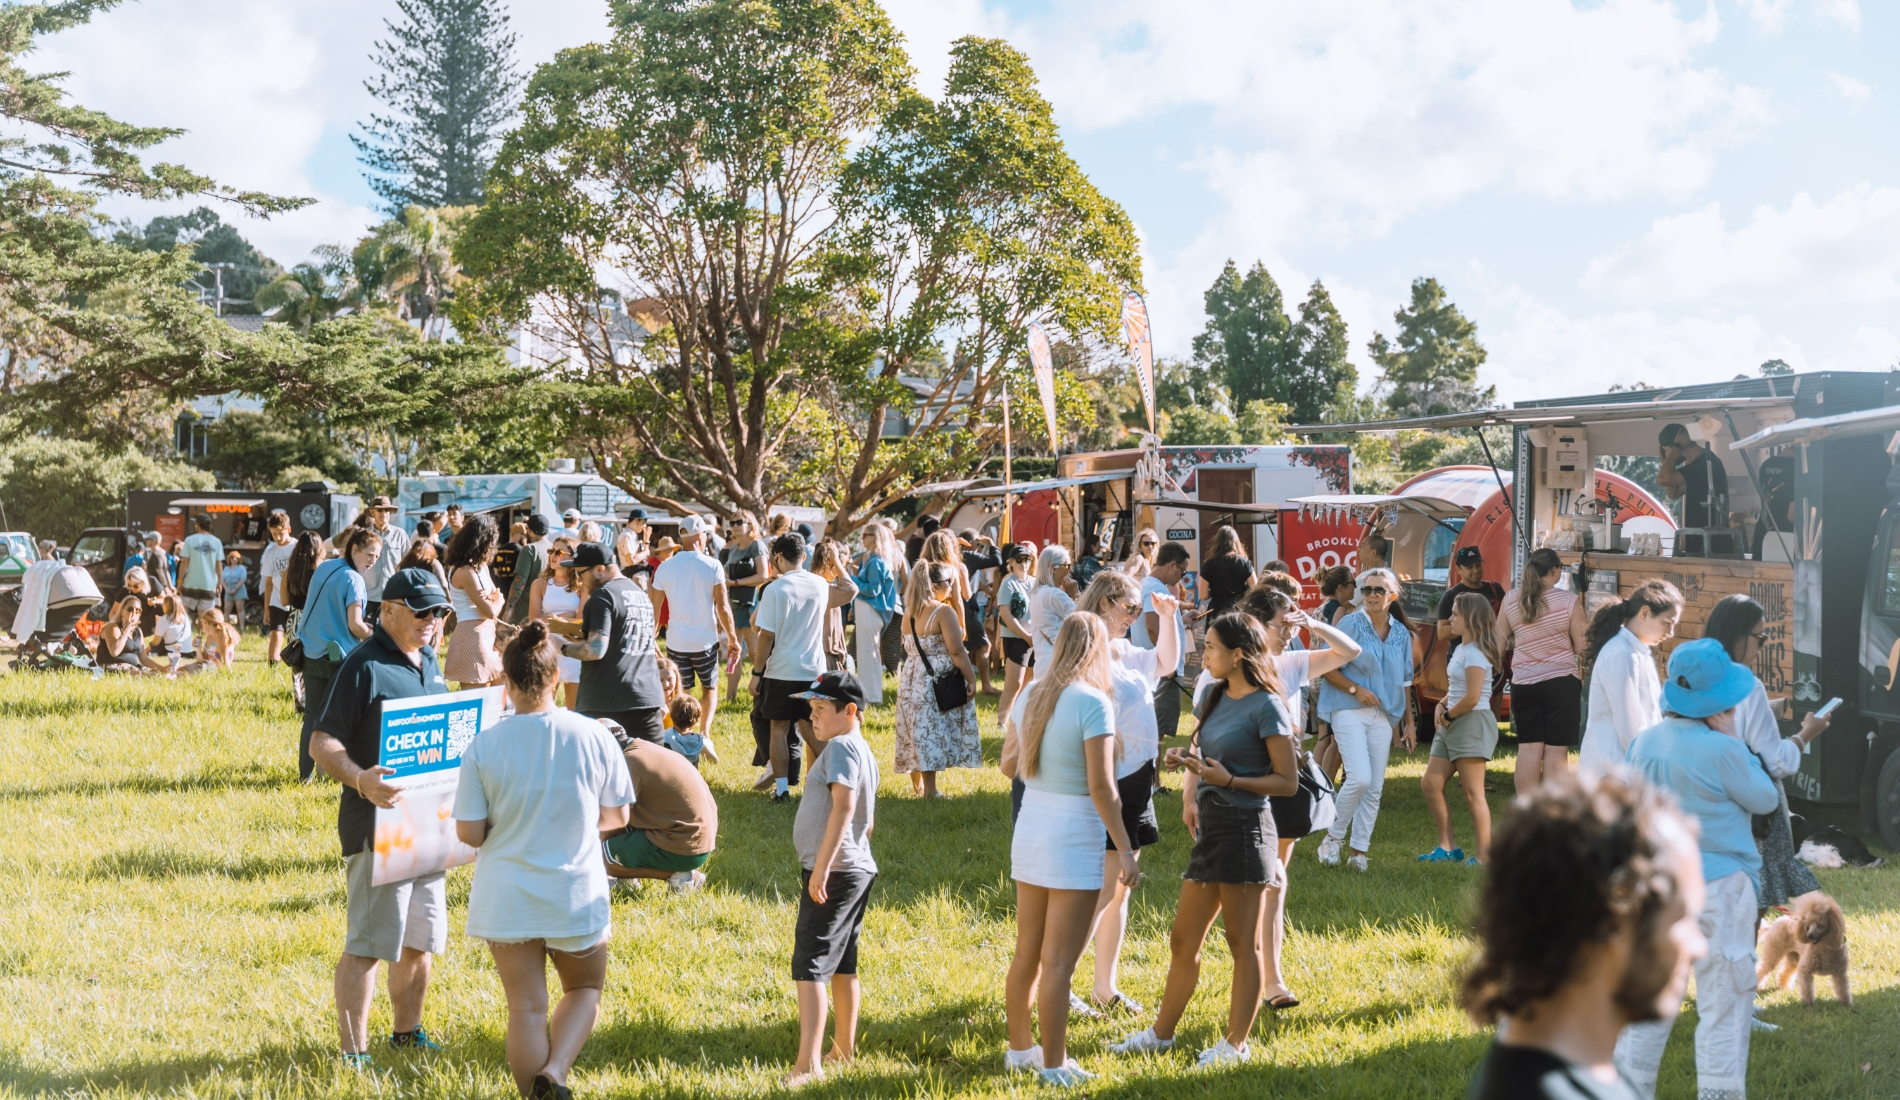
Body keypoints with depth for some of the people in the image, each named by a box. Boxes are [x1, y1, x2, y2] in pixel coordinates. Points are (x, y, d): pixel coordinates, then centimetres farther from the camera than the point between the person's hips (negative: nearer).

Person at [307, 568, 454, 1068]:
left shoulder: (428, 661, 12)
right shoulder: (364, 665, -14)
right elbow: (322, 742, -17)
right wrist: (360, 779, -33)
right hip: (377, 825, -8)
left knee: (420, 939, 16)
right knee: (368, 943, -5)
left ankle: (407, 1032, 32)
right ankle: (354, 1055, 1)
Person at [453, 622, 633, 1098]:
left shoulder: (482, 746, -12)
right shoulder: (593, 737, -10)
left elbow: (469, 834, -10)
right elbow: (616, 816, 0)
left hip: (507, 899, 0)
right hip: (577, 896, 0)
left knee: (527, 1009, 11)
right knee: (585, 990, 21)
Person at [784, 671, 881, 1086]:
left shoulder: (841, 746, -13)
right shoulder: (864, 752, 16)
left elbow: (844, 806, -26)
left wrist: (822, 866, -29)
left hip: (832, 872, -10)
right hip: (857, 868, 10)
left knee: (810, 967, -12)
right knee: (843, 964, 18)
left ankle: (807, 1064, -17)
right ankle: (843, 1050, 27)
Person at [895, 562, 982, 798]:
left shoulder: (909, 612, 7)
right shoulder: (943, 611, -16)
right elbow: (956, 651, -19)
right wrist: (971, 679, -11)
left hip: (912, 678, 7)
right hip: (937, 681, -7)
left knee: (918, 730, 15)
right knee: (933, 733, -3)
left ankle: (917, 784, 25)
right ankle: (929, 790, -1)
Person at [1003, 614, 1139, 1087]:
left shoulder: (1030, 696, 6)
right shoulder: (1092, 702, -14)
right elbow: (1101, 788, -17)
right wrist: (1125, 849, -13)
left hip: (1028, 830, 7)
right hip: (1074, 837, -7)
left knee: (1027, 953, 17)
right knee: (1058, 962, -1)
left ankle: (1020, 1048, 28)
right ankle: (1054, 1066, 5)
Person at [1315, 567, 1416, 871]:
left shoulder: (1401, 633, 11)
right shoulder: (1350, 624, -4)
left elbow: (1404, 681, 18)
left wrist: (1409, 721, 15)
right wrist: (1356, 689, -15)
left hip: (1383, 716, 5)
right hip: (1349, 710, -5)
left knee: (1375, 787, 3)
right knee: (1359, 777, -18)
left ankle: (1359, 851, 12)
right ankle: (1333, 838, 1)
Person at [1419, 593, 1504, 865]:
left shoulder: (1475, 653, -15)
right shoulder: (1460, 649, 15)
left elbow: (1471, 698, -21)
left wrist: (1448, 715, -8)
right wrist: (1442, 705, 5)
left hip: (1472, 723, -10)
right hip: (1451, 724, 10)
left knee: (1473, 794, -7)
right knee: (1431, 784, 8)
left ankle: (1484, 857, -3)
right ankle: (1448, 847, 15)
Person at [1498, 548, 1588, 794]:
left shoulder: (1510, 599, 0)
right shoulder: (1569, 600, -9)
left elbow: (1501, 643, 7)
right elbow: (1580, 647, -5)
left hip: (1523, 683, 3)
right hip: (1561, 682, -3)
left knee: (1528, 747, 8)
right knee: (1556, 750, 2)